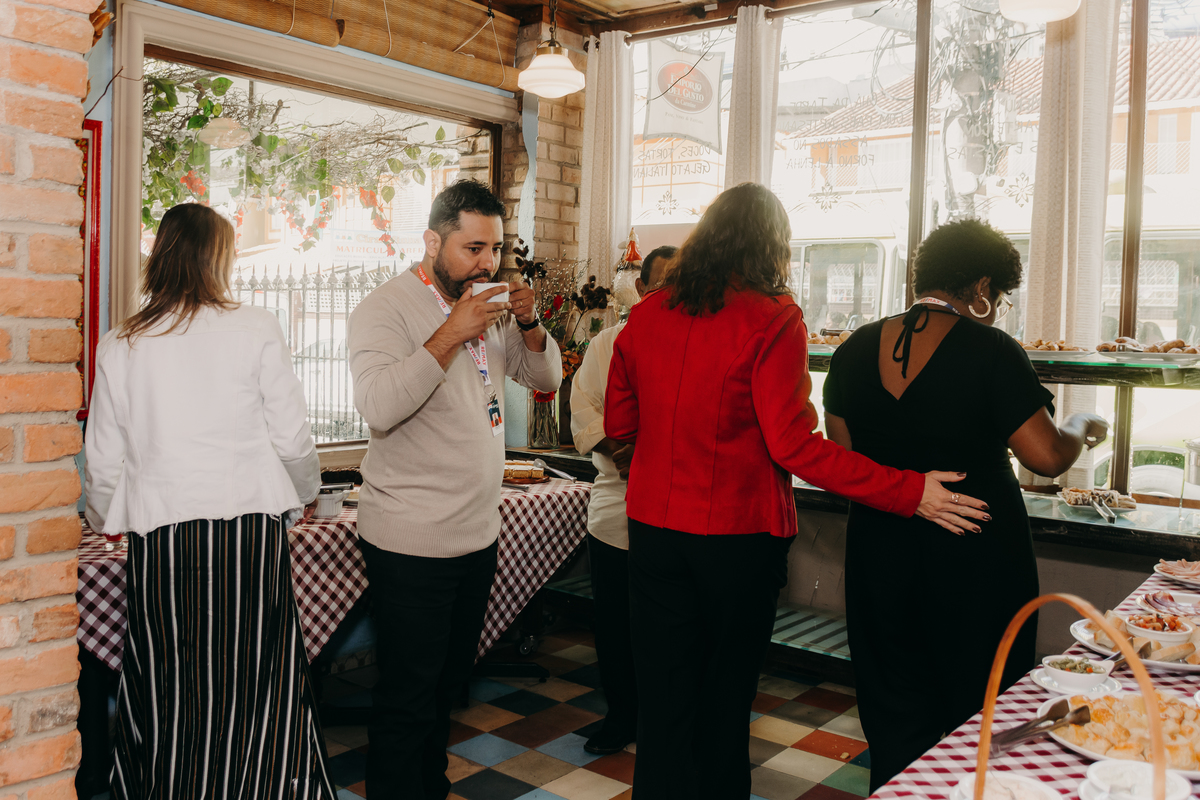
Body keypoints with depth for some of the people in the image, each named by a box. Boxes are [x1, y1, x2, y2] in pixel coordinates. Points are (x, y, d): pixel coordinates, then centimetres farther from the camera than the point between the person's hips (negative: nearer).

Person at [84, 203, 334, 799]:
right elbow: (292, 439, 0)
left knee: (169, 690, 12)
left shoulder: (118, 347, 4)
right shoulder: (256, 330, -4)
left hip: (160, 532, 2)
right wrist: (302, 494, 20)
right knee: (255, 683, 9)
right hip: (250, 525, -2)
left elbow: (104, 462, 9)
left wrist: (106, 520, 28)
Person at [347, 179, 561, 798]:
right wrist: (452, 333, -27)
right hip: (411, 541, -7)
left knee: (449, 679, 21)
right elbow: (378, 406, -27)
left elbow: (546, 377, 16)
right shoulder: (386, 308, -12)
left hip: (479, 531, 8)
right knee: (408, 697, 2)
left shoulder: (490, 308, 10)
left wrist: (529, 324, -3)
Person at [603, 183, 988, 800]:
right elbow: (794, 445, -18)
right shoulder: (771, 319, -12)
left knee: (662, 699, 13)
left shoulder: (645, 315, 1)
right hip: (738, 534, -3)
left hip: (653, 525, 4)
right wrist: (910, 491, -14)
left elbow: (619, 426, 8)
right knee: (726, 697, 16)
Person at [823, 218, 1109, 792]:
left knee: (894, 708, 16)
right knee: (971, 714, 14)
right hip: (975, 556, -4)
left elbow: (841, 454, 5)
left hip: (879, 547, 4)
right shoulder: (990, 351, -14)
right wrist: (1083, 426, 7)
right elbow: (1048, 456, -13)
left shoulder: (857, 348, 0)